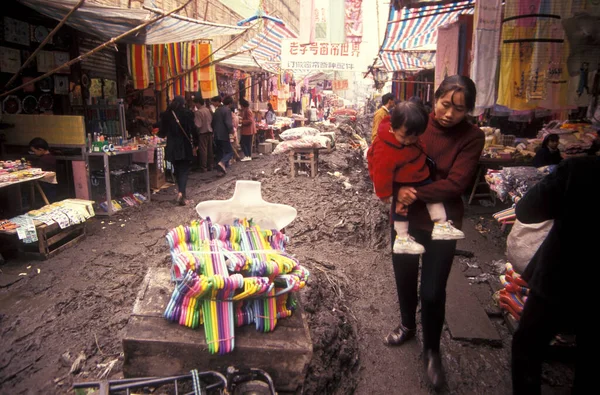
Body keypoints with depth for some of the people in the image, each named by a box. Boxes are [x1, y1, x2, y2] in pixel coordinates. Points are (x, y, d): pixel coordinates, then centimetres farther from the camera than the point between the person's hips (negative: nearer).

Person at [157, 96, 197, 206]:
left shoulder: (166, 115, 2)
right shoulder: (187, 113, -5)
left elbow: (163, 132, 7)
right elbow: (193, 129, -8)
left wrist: (159, 134, 30)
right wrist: (195, 144, 3)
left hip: (172, 147, 3)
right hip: (185, 147, -2)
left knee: (177, 170, 15)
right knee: (184, 170, 0)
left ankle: (181, 192, 24)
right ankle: (181, 192, -18)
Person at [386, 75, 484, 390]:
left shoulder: (472, 138, -11)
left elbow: (456, 183, -18)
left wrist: (415, 194, -26)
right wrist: (397, 192, -20)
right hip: (405, 216, 3)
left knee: (433, 291, 4)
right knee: (404, 277, 20)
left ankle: (432, 350, 30)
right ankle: (408, 325, 49)